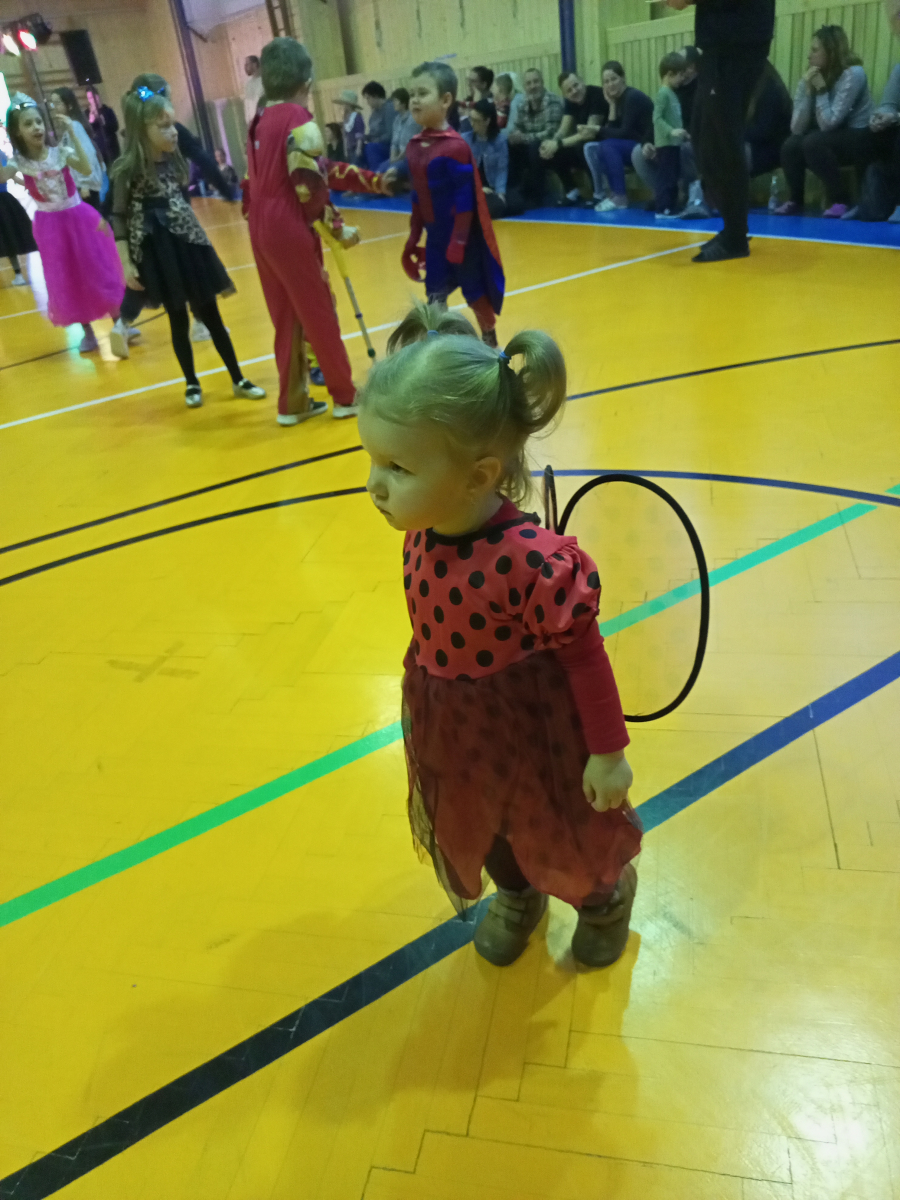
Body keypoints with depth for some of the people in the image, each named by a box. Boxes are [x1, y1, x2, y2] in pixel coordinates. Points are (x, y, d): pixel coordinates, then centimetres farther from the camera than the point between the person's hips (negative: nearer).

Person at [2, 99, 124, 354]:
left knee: (99, 271, 5)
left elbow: (86, 170, -23)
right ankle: (87, 331, 19)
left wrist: (71, 135, -25)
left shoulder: (60, 151, -7)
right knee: (68, 281, 7)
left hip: (79, 217, -1)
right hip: (51, 226, 1)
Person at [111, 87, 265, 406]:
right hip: (157, 254, -5)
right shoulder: (127, 169, -13)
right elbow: (119, 217, -9)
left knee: (211, 316, 8)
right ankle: (192, 384, 20)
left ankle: (238, 379, 15)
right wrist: (126, 263, -12)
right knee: (178, 321, 4)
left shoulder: (174, 159, 2)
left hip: (188, 245, 5)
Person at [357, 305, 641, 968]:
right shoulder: (421, 533, -14)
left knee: (562, 837, 23)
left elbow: (583, 654, -23)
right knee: (480, 832, 30)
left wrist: (607, 752, -13)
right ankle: (517, 897, 62)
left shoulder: (530, 561, -36)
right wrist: (423, 698, 15)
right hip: (456, 732, 6)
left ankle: (607, 895, 57)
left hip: (532, 732, -6)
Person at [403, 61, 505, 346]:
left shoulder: (455, 147, -19)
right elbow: (418, 195, 12)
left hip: (462, 236, -6)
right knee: (435, 298, 7)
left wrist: (458, 243, -21)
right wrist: (413, 238, 13)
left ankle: (490, 344, 29)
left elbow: (465, 199, -20)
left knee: (475, 294, 9)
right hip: (435, 235, 6)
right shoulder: (414, 146, 4)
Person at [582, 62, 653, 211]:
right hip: (628, 147, 8)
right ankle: (599, 194, -6)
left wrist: (598, 130, -13)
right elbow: (613, 130, 1)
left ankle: (620, 197, -24)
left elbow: (625, 132, -20)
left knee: (607, 146, -28)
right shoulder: (617, 99, 9)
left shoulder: (633, 97, -14)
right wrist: (612, 105, -6)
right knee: (590, 147, -4)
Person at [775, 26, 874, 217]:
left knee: (813, 143, -31)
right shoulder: (809, 77, 0)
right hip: (832, 139, 6)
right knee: (791, 146, -21)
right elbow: (797, 128, -11)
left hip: (859, 139, -6)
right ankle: (795, 200, -1)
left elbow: (828, 123, -26)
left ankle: (840, 200, -18)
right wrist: (807, 89, -18)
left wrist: (822, 89, -20)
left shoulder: (853, 74, -18)